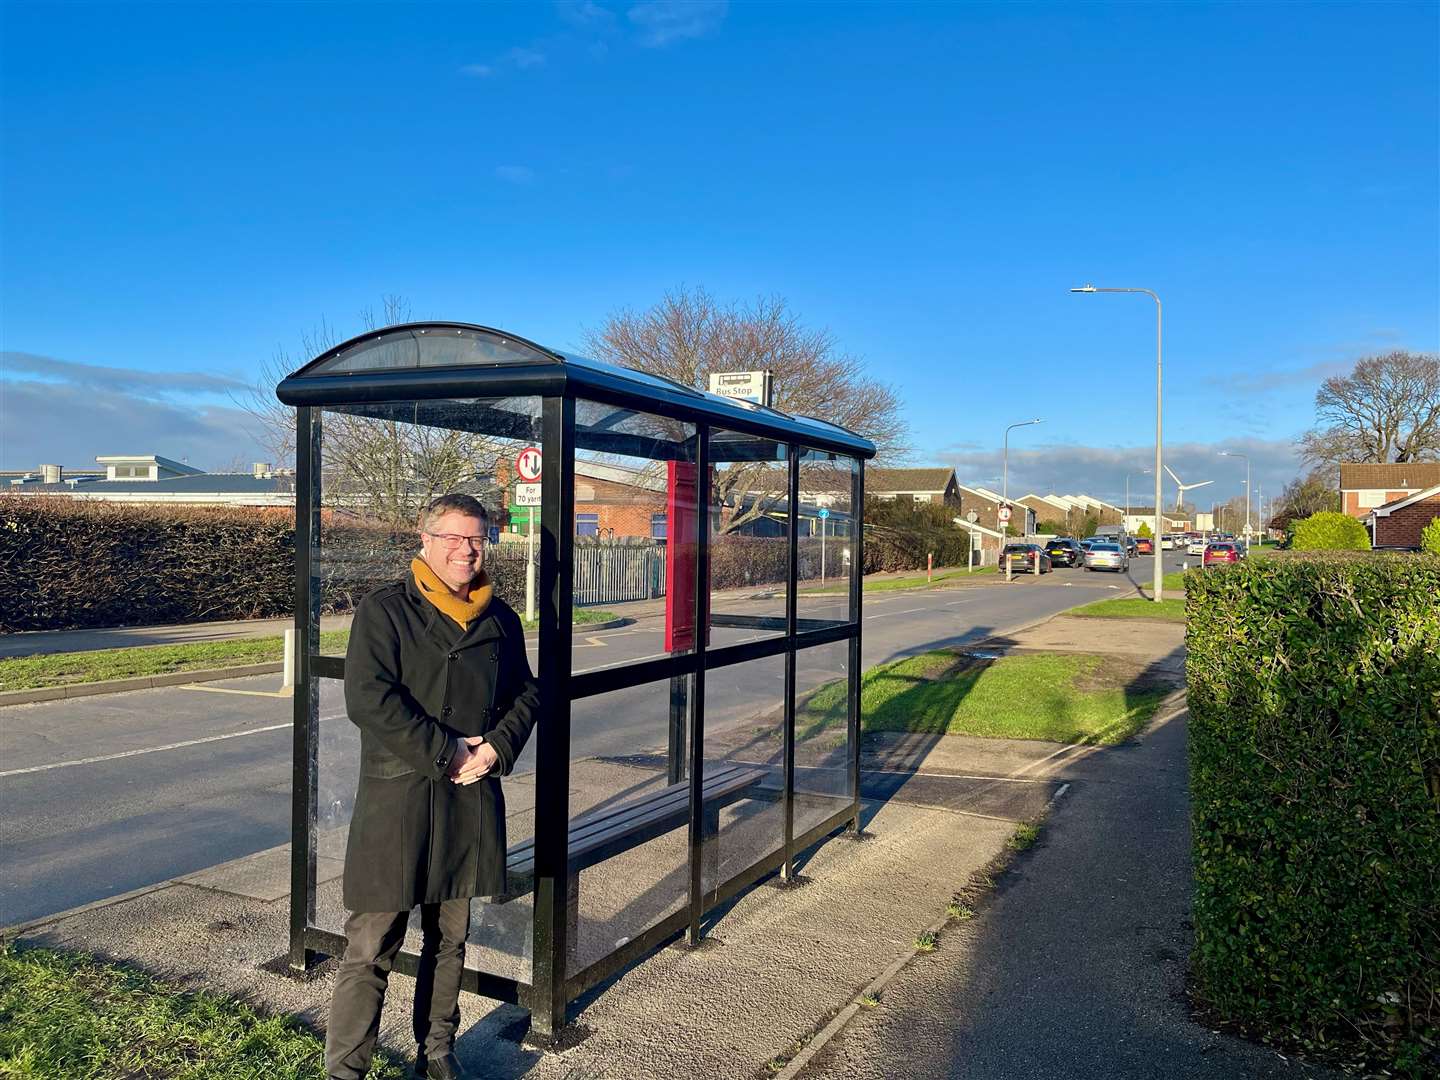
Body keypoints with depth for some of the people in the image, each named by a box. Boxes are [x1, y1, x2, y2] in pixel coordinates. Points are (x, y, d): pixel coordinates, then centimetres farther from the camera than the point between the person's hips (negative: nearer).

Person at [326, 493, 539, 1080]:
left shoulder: (499, 618, 10)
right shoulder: (384, 610, -6)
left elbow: (527, 692, 13)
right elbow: (368, 698, -16)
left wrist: (495, 748, -6)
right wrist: (448, 755, -17)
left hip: (473, 797, 5)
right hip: (397, 796, -5)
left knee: (450, 938, 16)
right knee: (371, 946, 0)